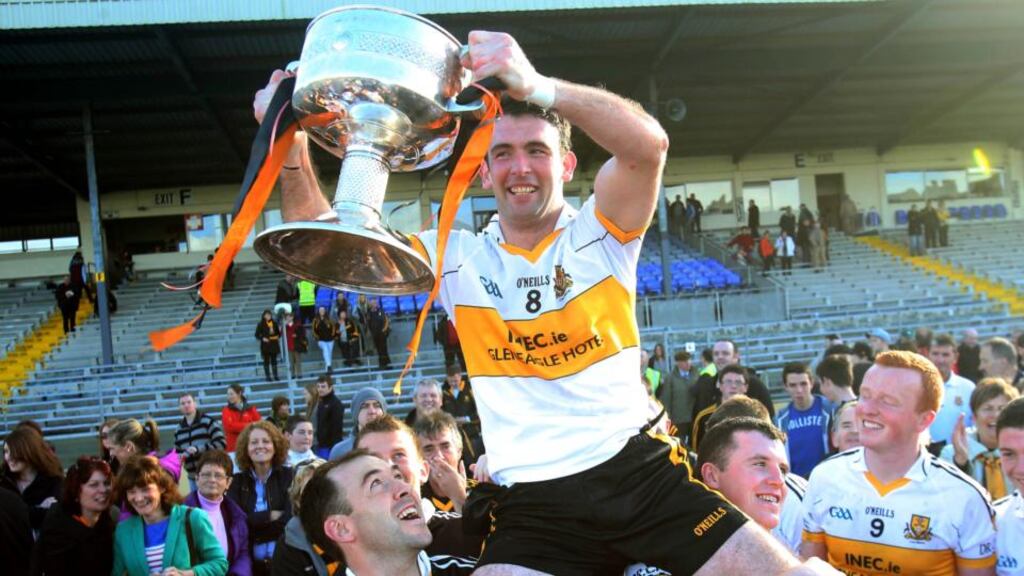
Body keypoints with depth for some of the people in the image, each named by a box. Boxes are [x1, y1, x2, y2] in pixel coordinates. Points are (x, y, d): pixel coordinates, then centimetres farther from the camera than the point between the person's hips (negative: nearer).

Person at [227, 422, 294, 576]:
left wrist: (253, 524, -12)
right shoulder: (237, 481, 5)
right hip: (250, 562, 1)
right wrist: (270, 515, -10)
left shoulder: (288, 476, 2)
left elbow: (288, 520, -10)